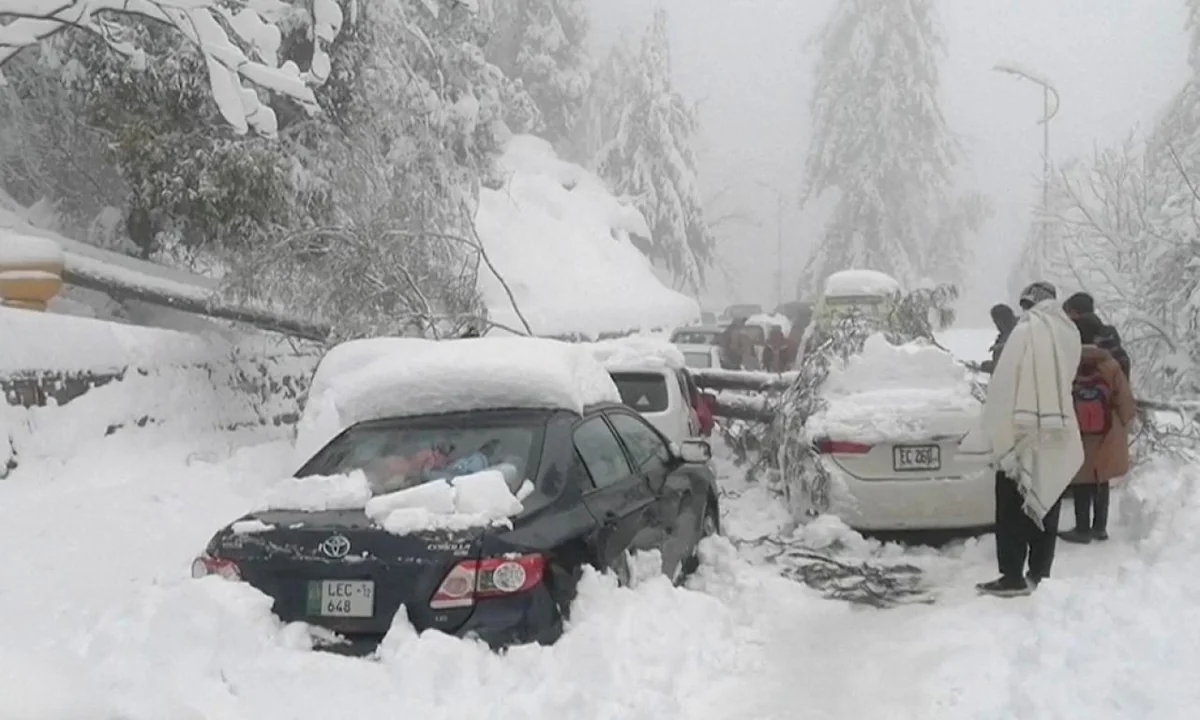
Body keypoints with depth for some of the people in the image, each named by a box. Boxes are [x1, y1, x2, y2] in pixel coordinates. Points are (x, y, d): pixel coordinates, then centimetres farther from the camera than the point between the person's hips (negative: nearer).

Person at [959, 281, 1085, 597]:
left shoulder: (1026, 331, -13)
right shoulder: (1069, 334, 6)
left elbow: (1004, 386, -13)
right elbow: (1064, 380, 10)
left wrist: (995, 434, -8)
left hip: (1022, 437, -6)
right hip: (1058, 438, 6)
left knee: (1013, 512, 0)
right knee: (1045, 510, 13)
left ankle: (1013, 577, 1)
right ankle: (1039, 575, 17)